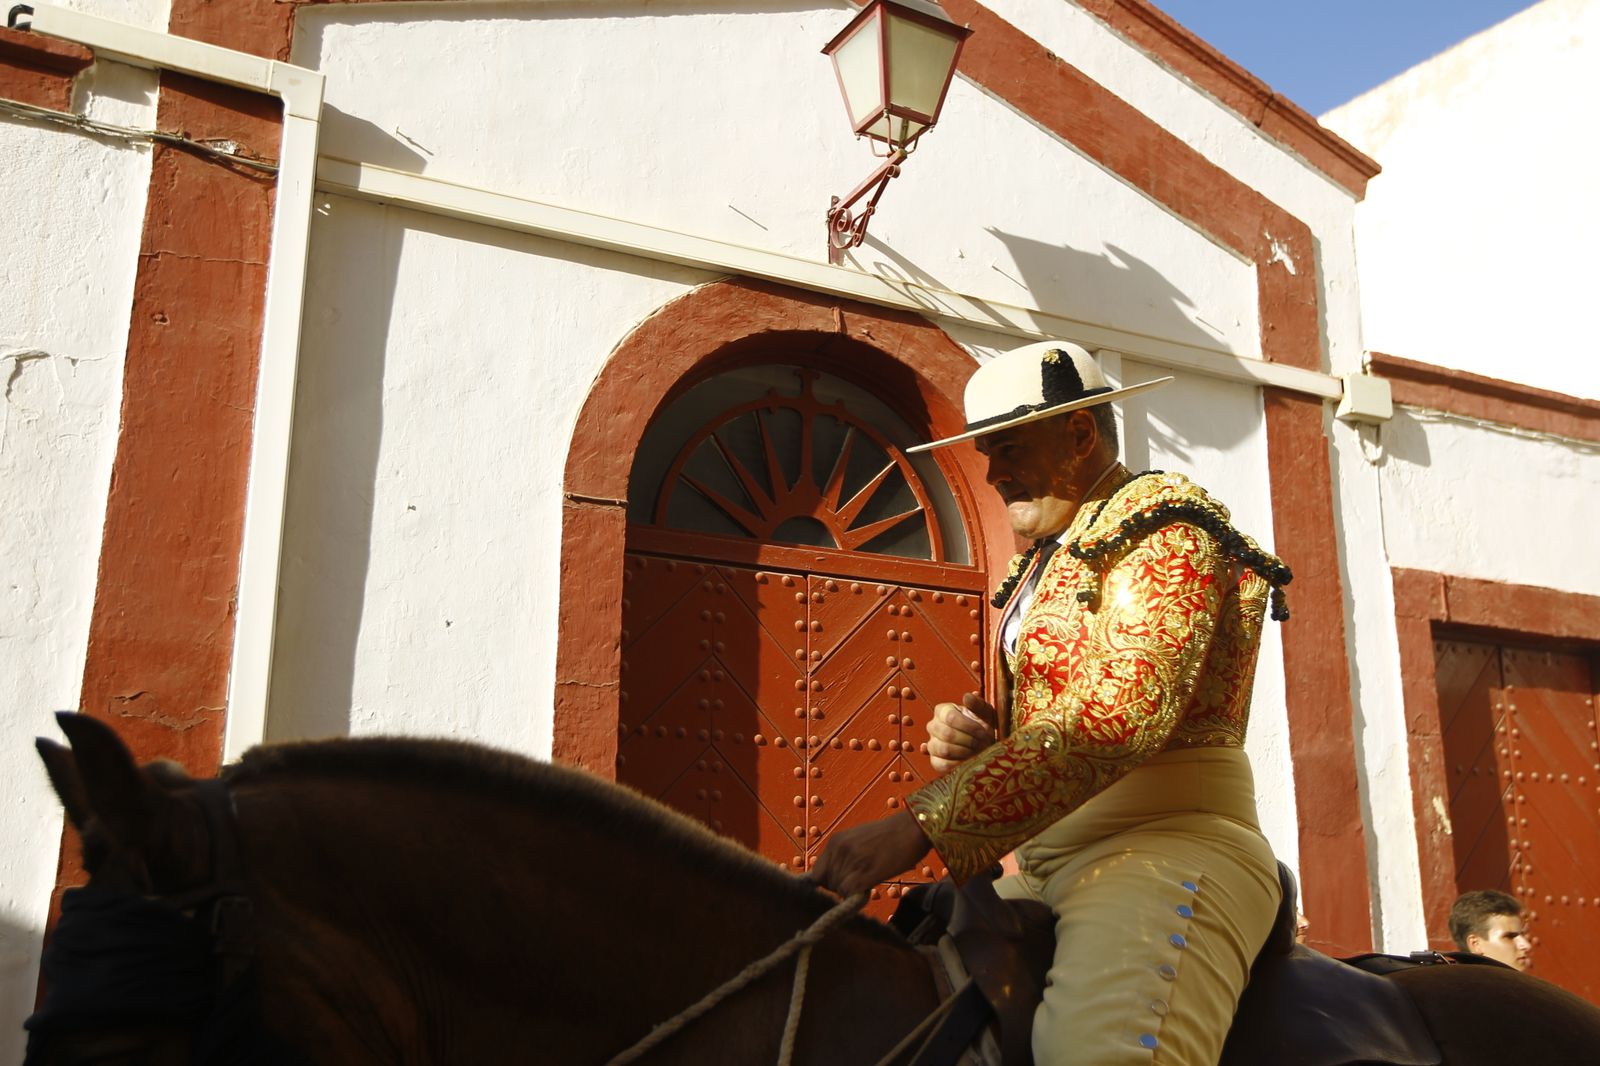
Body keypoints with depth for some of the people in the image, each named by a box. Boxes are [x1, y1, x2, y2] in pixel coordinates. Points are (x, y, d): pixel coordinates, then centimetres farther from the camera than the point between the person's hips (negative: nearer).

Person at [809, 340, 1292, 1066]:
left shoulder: (1160, 525, -7)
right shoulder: (1047, 558, 20)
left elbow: (1121, 712, -23)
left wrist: (922, 822, -27)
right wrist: (977, 738, 1)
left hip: (1164, 842, -9)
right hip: (1043, 860, 9)